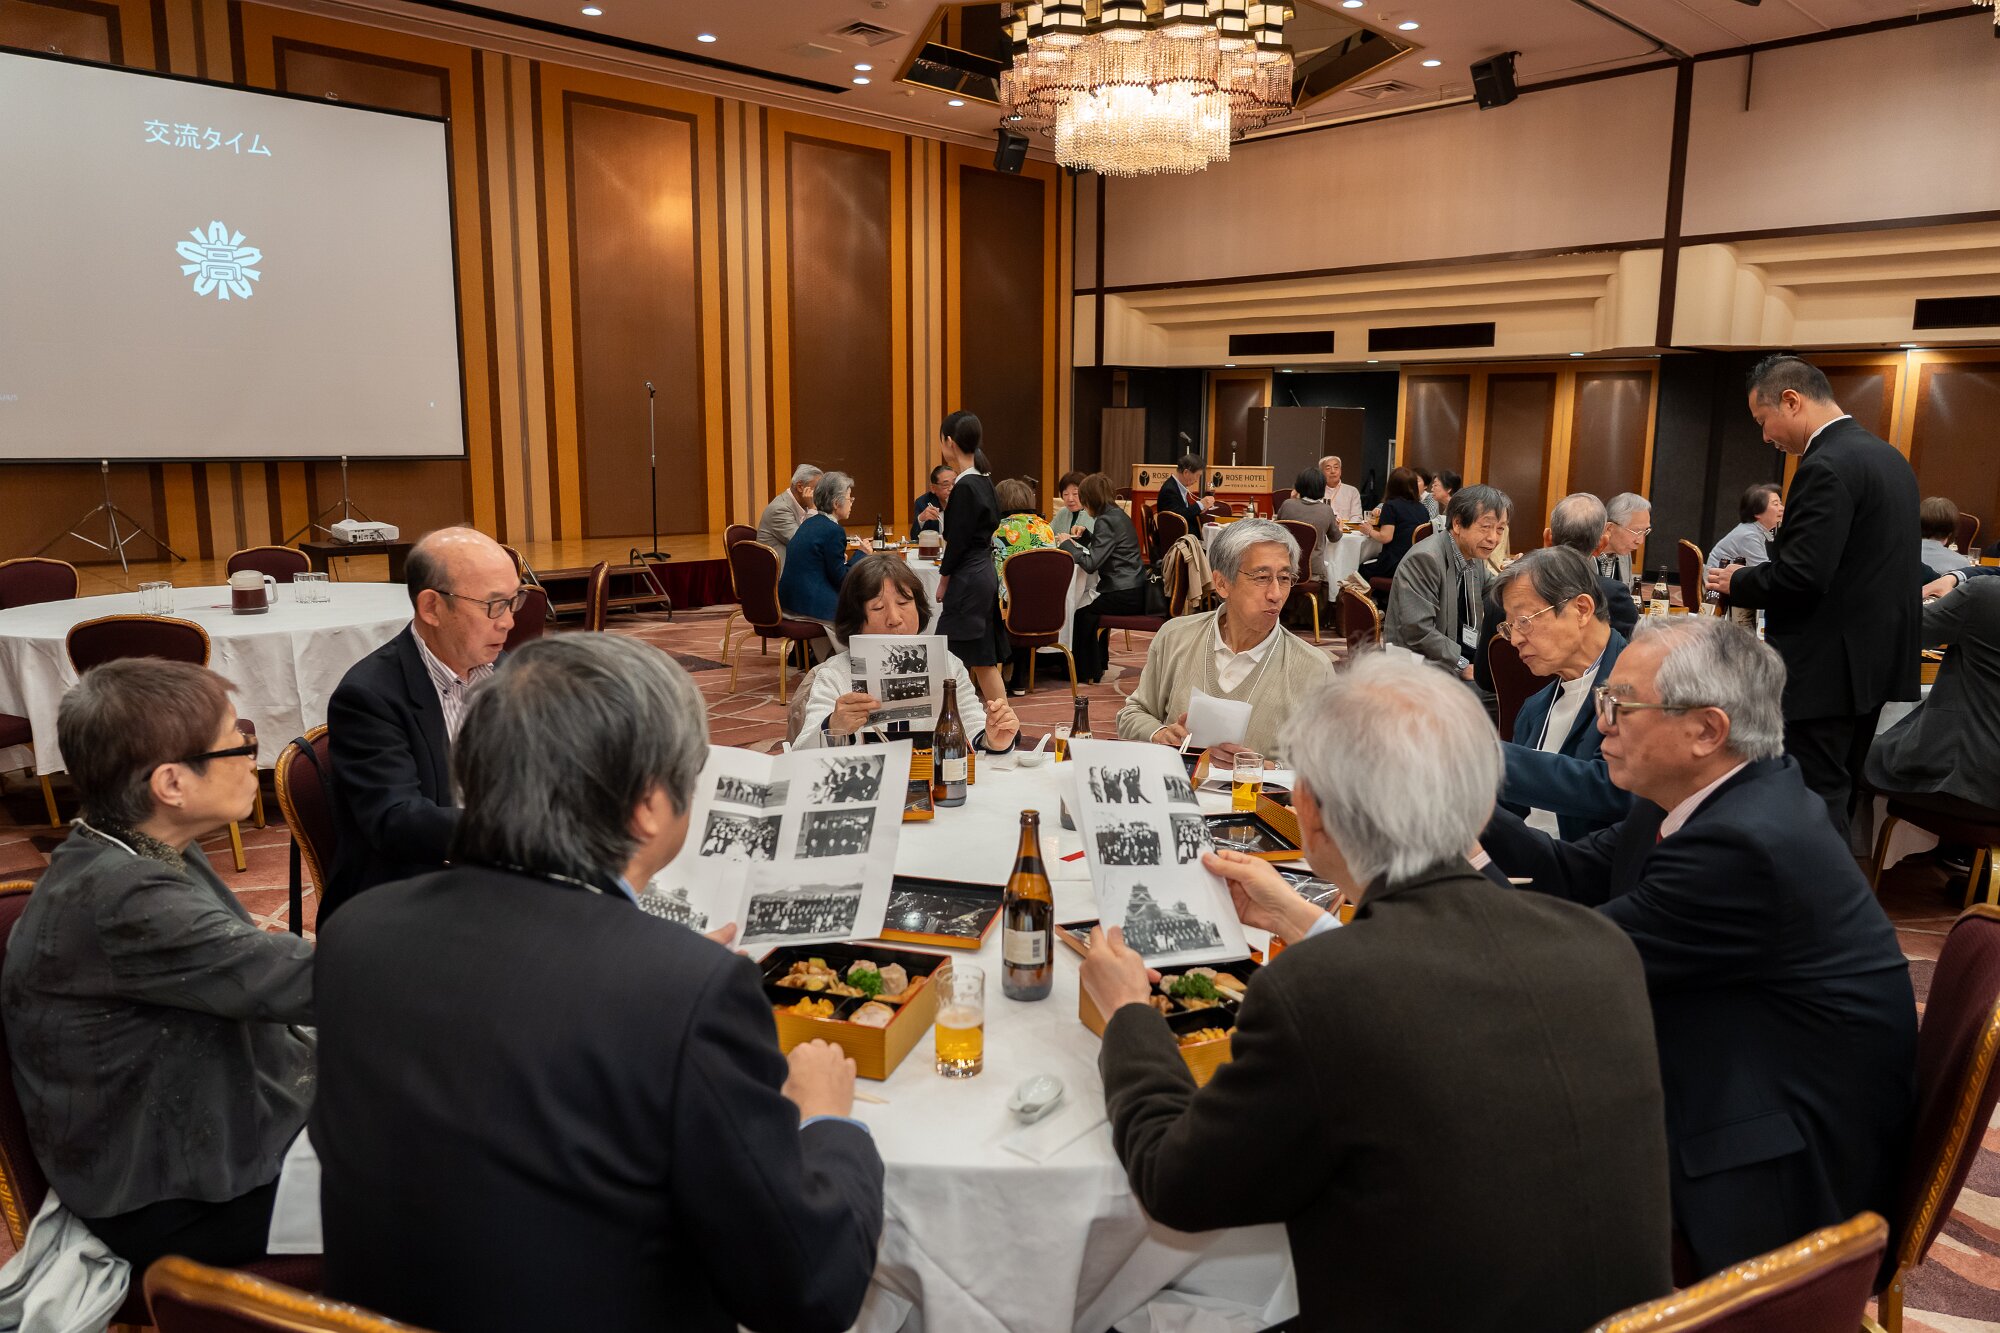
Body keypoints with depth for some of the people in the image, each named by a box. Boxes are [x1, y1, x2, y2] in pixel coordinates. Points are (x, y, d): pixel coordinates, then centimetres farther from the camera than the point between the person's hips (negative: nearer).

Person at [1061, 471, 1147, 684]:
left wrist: (1067, 544, -7)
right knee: (1092, 606, 27)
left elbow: (1091, 564, -20)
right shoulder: (1118, 514, 14)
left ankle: (1087, 672, 17)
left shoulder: (1106, 520, -15)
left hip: (1125, 595, -10)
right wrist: (1084, 535, 15)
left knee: (1082, 612, 6)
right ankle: (1098, 664, 36)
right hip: (1134, 589, 10)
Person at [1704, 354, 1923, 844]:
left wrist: (1738, 583, -6)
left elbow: (1800, 576, -24)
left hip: (1827, 667, -10)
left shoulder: (1826, 467, -18)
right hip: (1875, 657, 10)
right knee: (1838, 798, 19)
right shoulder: (1888, 456, 13)